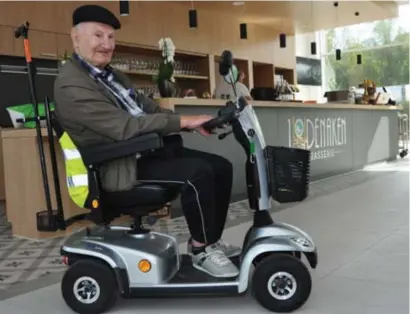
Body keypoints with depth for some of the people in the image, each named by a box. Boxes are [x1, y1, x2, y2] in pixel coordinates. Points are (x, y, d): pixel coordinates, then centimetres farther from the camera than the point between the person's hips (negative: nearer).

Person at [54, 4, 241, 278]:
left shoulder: (112, 75, 17)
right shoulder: (71, 85, -15)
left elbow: (149, 108, 16)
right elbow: (124, 127, -25)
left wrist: (192, 122, 1)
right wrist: (183, 121, -23)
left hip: (149, 149, 10)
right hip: (123, 166, -9)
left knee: (221, 166, 2)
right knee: (198, 172, -27)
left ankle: (210, 239, 15)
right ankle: (202, 251, -8)